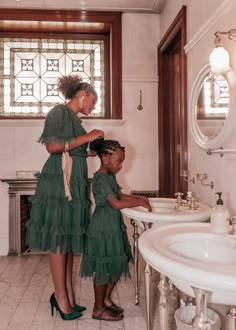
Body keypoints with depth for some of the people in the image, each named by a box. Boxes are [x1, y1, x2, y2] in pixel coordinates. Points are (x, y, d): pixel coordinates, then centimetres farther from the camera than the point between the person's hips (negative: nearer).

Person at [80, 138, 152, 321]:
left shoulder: (111, 176, 10)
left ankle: (106, 299, 34)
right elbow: (116, 204, -26)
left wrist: (137, 198, -1)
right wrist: (139, 203, -19)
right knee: (103, 268, 3)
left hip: (114, 226, 9)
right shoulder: (101, 178, -20)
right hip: (102, 229, -9)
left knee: (118, 264, 16)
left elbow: (120, 195, 14)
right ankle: (99, 309, 20)